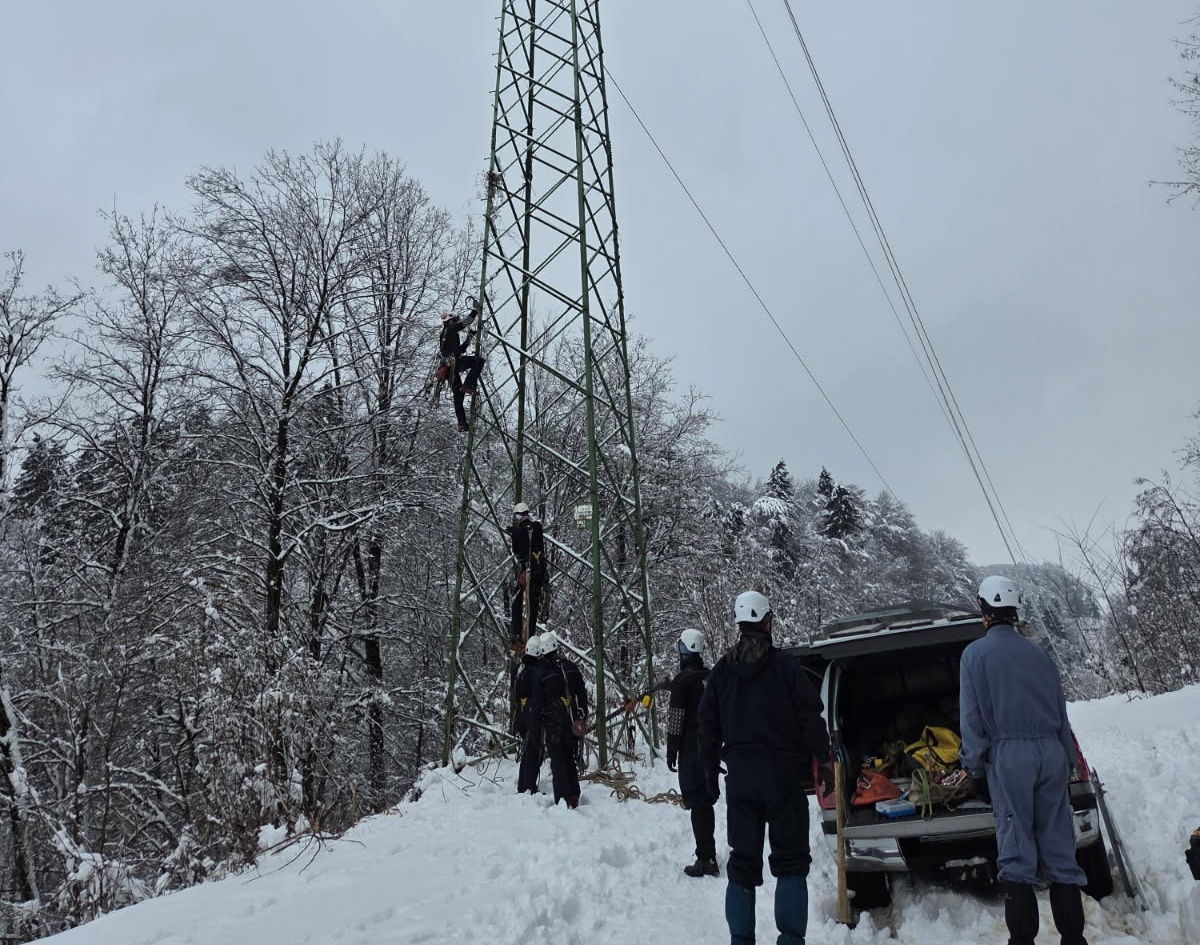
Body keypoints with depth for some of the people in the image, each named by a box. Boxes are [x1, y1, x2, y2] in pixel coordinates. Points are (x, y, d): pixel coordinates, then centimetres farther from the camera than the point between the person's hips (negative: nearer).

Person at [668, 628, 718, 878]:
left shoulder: (683, 680, -14)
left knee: (697, 803, -2)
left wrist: (671, 751, -7)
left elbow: (675, 719, -14)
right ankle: (708, 856, 26)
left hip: (691, 750, -7)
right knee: (705, 802, 17)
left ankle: (706, 859, -1)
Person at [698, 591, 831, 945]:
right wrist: (823, 760, 1)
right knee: (790, 861, 6)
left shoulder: (721, 671, 6)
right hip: (783, 775, -3)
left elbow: (708, 726, 9)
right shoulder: (785, 666, -7)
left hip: (740, 777, 4)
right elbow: (811, 718, -8)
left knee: (743, 863, 11)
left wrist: (710, 773, 16)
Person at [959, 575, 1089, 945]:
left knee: (1017, 852, 0)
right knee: (1058, 847, 8)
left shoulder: (975, 653, 0)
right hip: (1051, 751, 4)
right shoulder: (1036, 652, 13)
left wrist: (975, 768, 1)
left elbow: (971, 716, -4)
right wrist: (1066, 762, 20)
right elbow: (1061, 711, 14)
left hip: (1008, 754, -4)